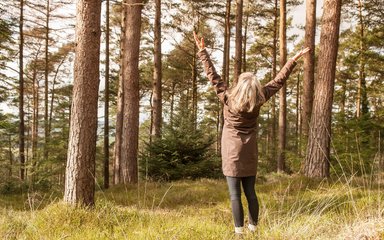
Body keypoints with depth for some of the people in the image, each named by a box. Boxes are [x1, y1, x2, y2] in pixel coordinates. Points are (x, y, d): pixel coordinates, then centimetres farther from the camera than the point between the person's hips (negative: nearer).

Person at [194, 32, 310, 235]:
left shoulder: (228, 98, -15)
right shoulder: (258, 100, -8)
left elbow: (213, 76, -11)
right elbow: (278, 81, 0)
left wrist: (202, 51, -5)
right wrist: (294, 59, 7)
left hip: (232, 151, -4)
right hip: (249, 150, 4)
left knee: (235, 194, -1)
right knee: (250, 192, 13)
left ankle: (239, 231, 1)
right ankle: (253, 227, 19)